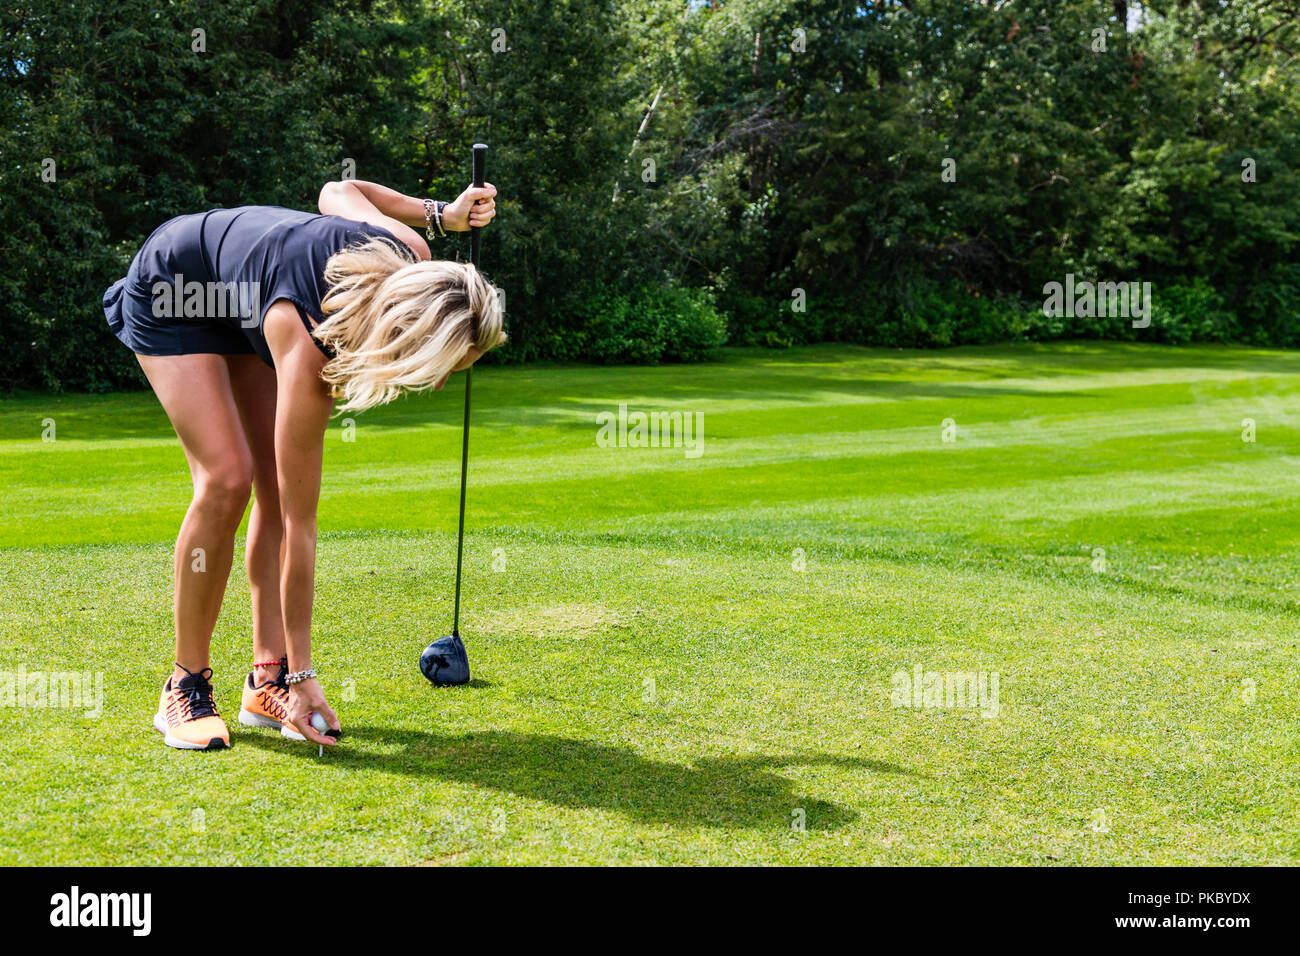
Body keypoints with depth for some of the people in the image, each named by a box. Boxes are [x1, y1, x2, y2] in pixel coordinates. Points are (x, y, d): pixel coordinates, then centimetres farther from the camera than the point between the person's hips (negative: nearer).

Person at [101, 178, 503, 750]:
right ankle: (184, 690, -5)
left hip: (242, 302, 7)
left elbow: (337, 192, -4)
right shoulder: (307, 349, -41)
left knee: (277, 488, -5)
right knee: (226, 479, -20)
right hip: (166, 298, -7)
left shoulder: (410, 255, -28)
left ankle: (267, 681, -1)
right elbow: (302, 525, -36)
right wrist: (305, 674, -30)